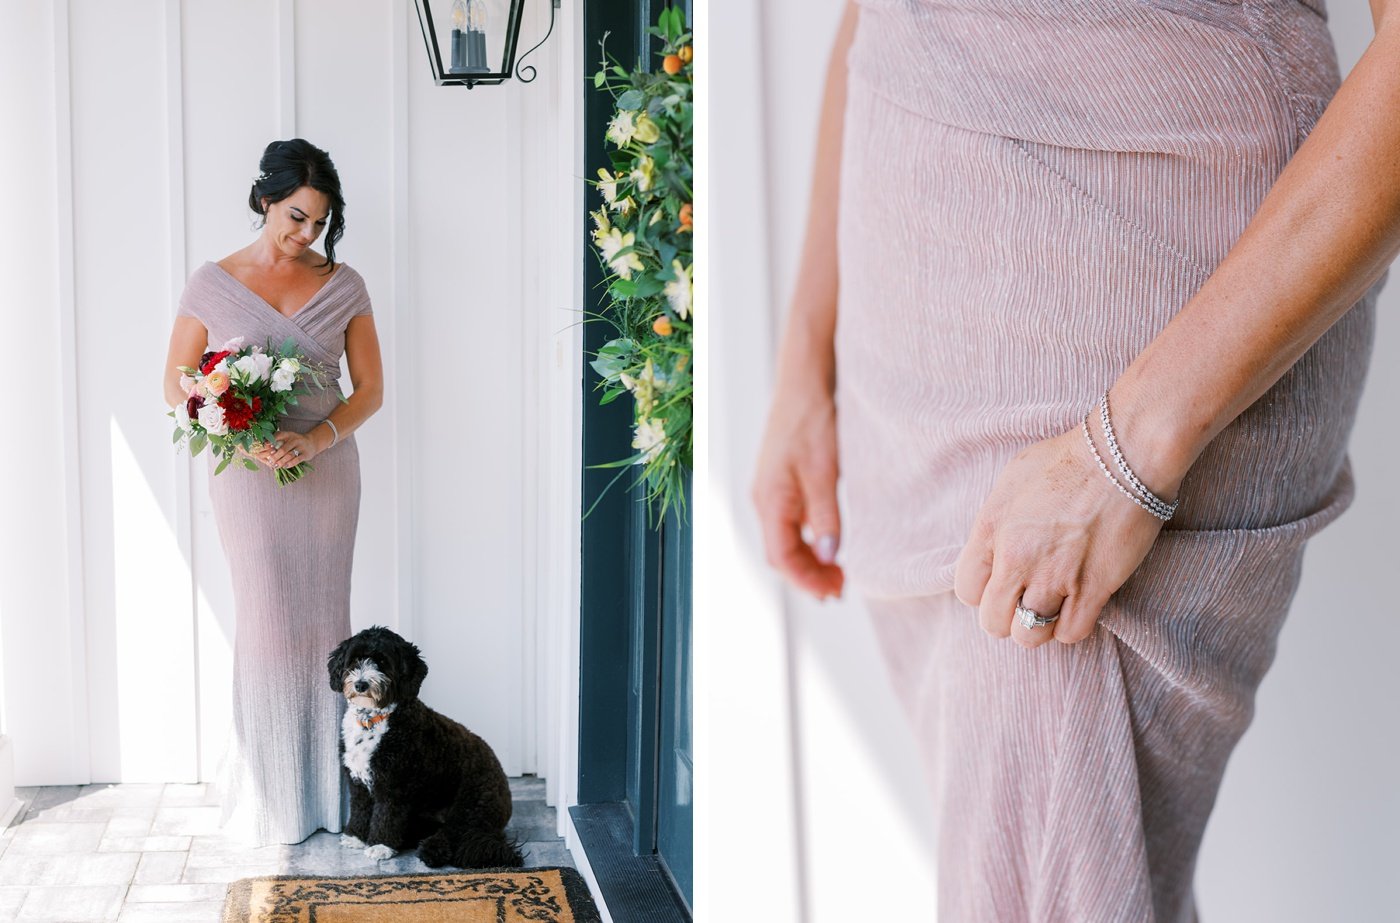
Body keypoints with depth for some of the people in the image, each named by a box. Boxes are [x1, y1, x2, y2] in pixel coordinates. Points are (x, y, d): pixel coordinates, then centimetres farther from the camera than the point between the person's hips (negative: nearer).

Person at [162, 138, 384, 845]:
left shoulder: (343, 286, 3)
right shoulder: (212, 284, -1)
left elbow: (370, 389, 3)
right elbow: (177, 388, 1)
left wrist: (315, 440, -15)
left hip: (327, 472, 2)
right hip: (246, 473, -2)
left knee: (323, 620, 4)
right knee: (267, 620, -1)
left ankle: (324, 786, 14)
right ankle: (270, 793, 11)